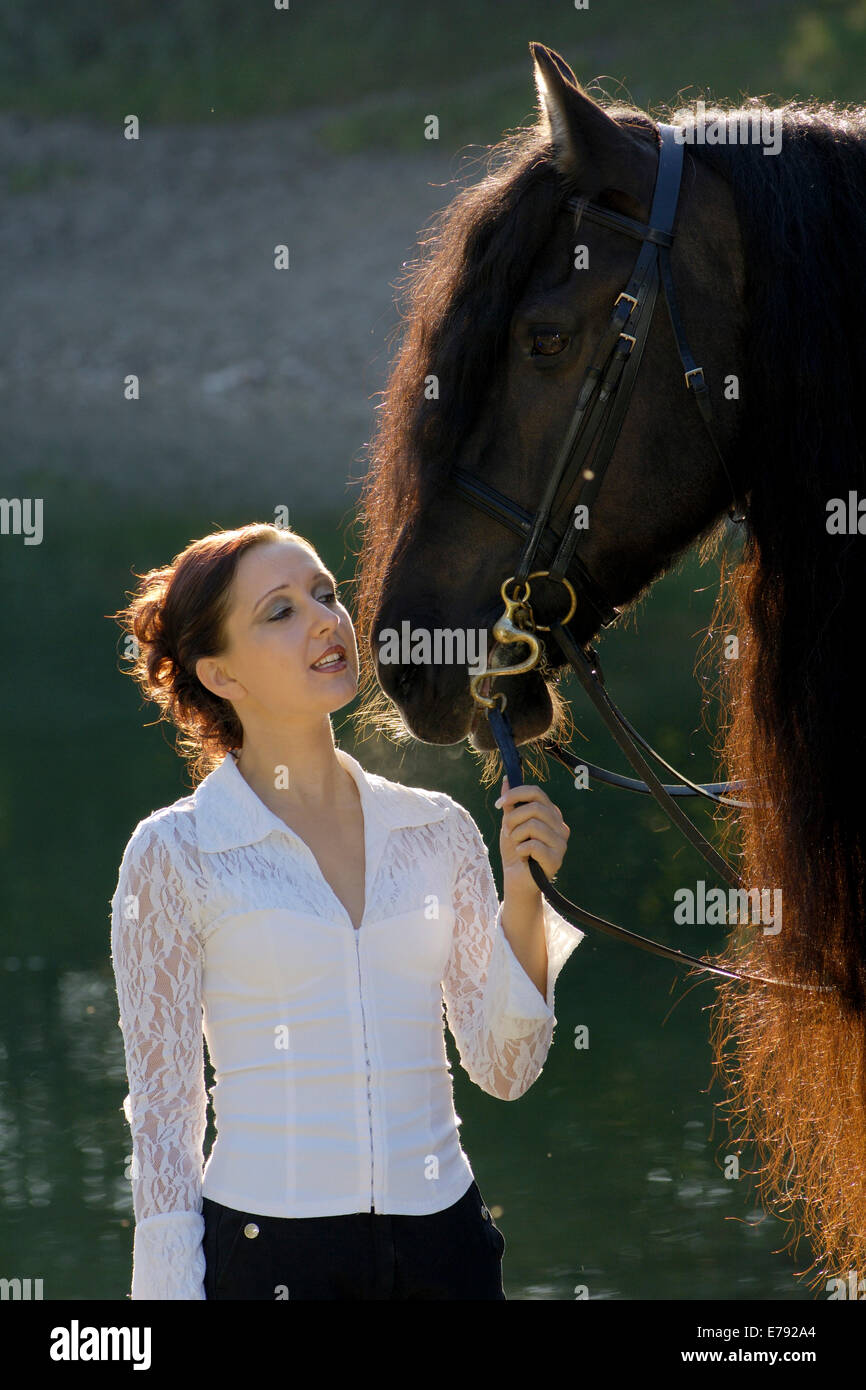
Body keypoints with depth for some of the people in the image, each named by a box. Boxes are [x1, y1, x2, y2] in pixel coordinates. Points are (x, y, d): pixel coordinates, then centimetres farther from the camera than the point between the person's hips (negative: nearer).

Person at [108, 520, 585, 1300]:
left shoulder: (437, 829, 5)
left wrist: (523, 899, -6)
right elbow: (163, 1110, -2)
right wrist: (172, 1286, -6)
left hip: (444, 1237, 3)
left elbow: (504, 1071, 6)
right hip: (267, 1251, -3)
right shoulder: (175, 855, -4)